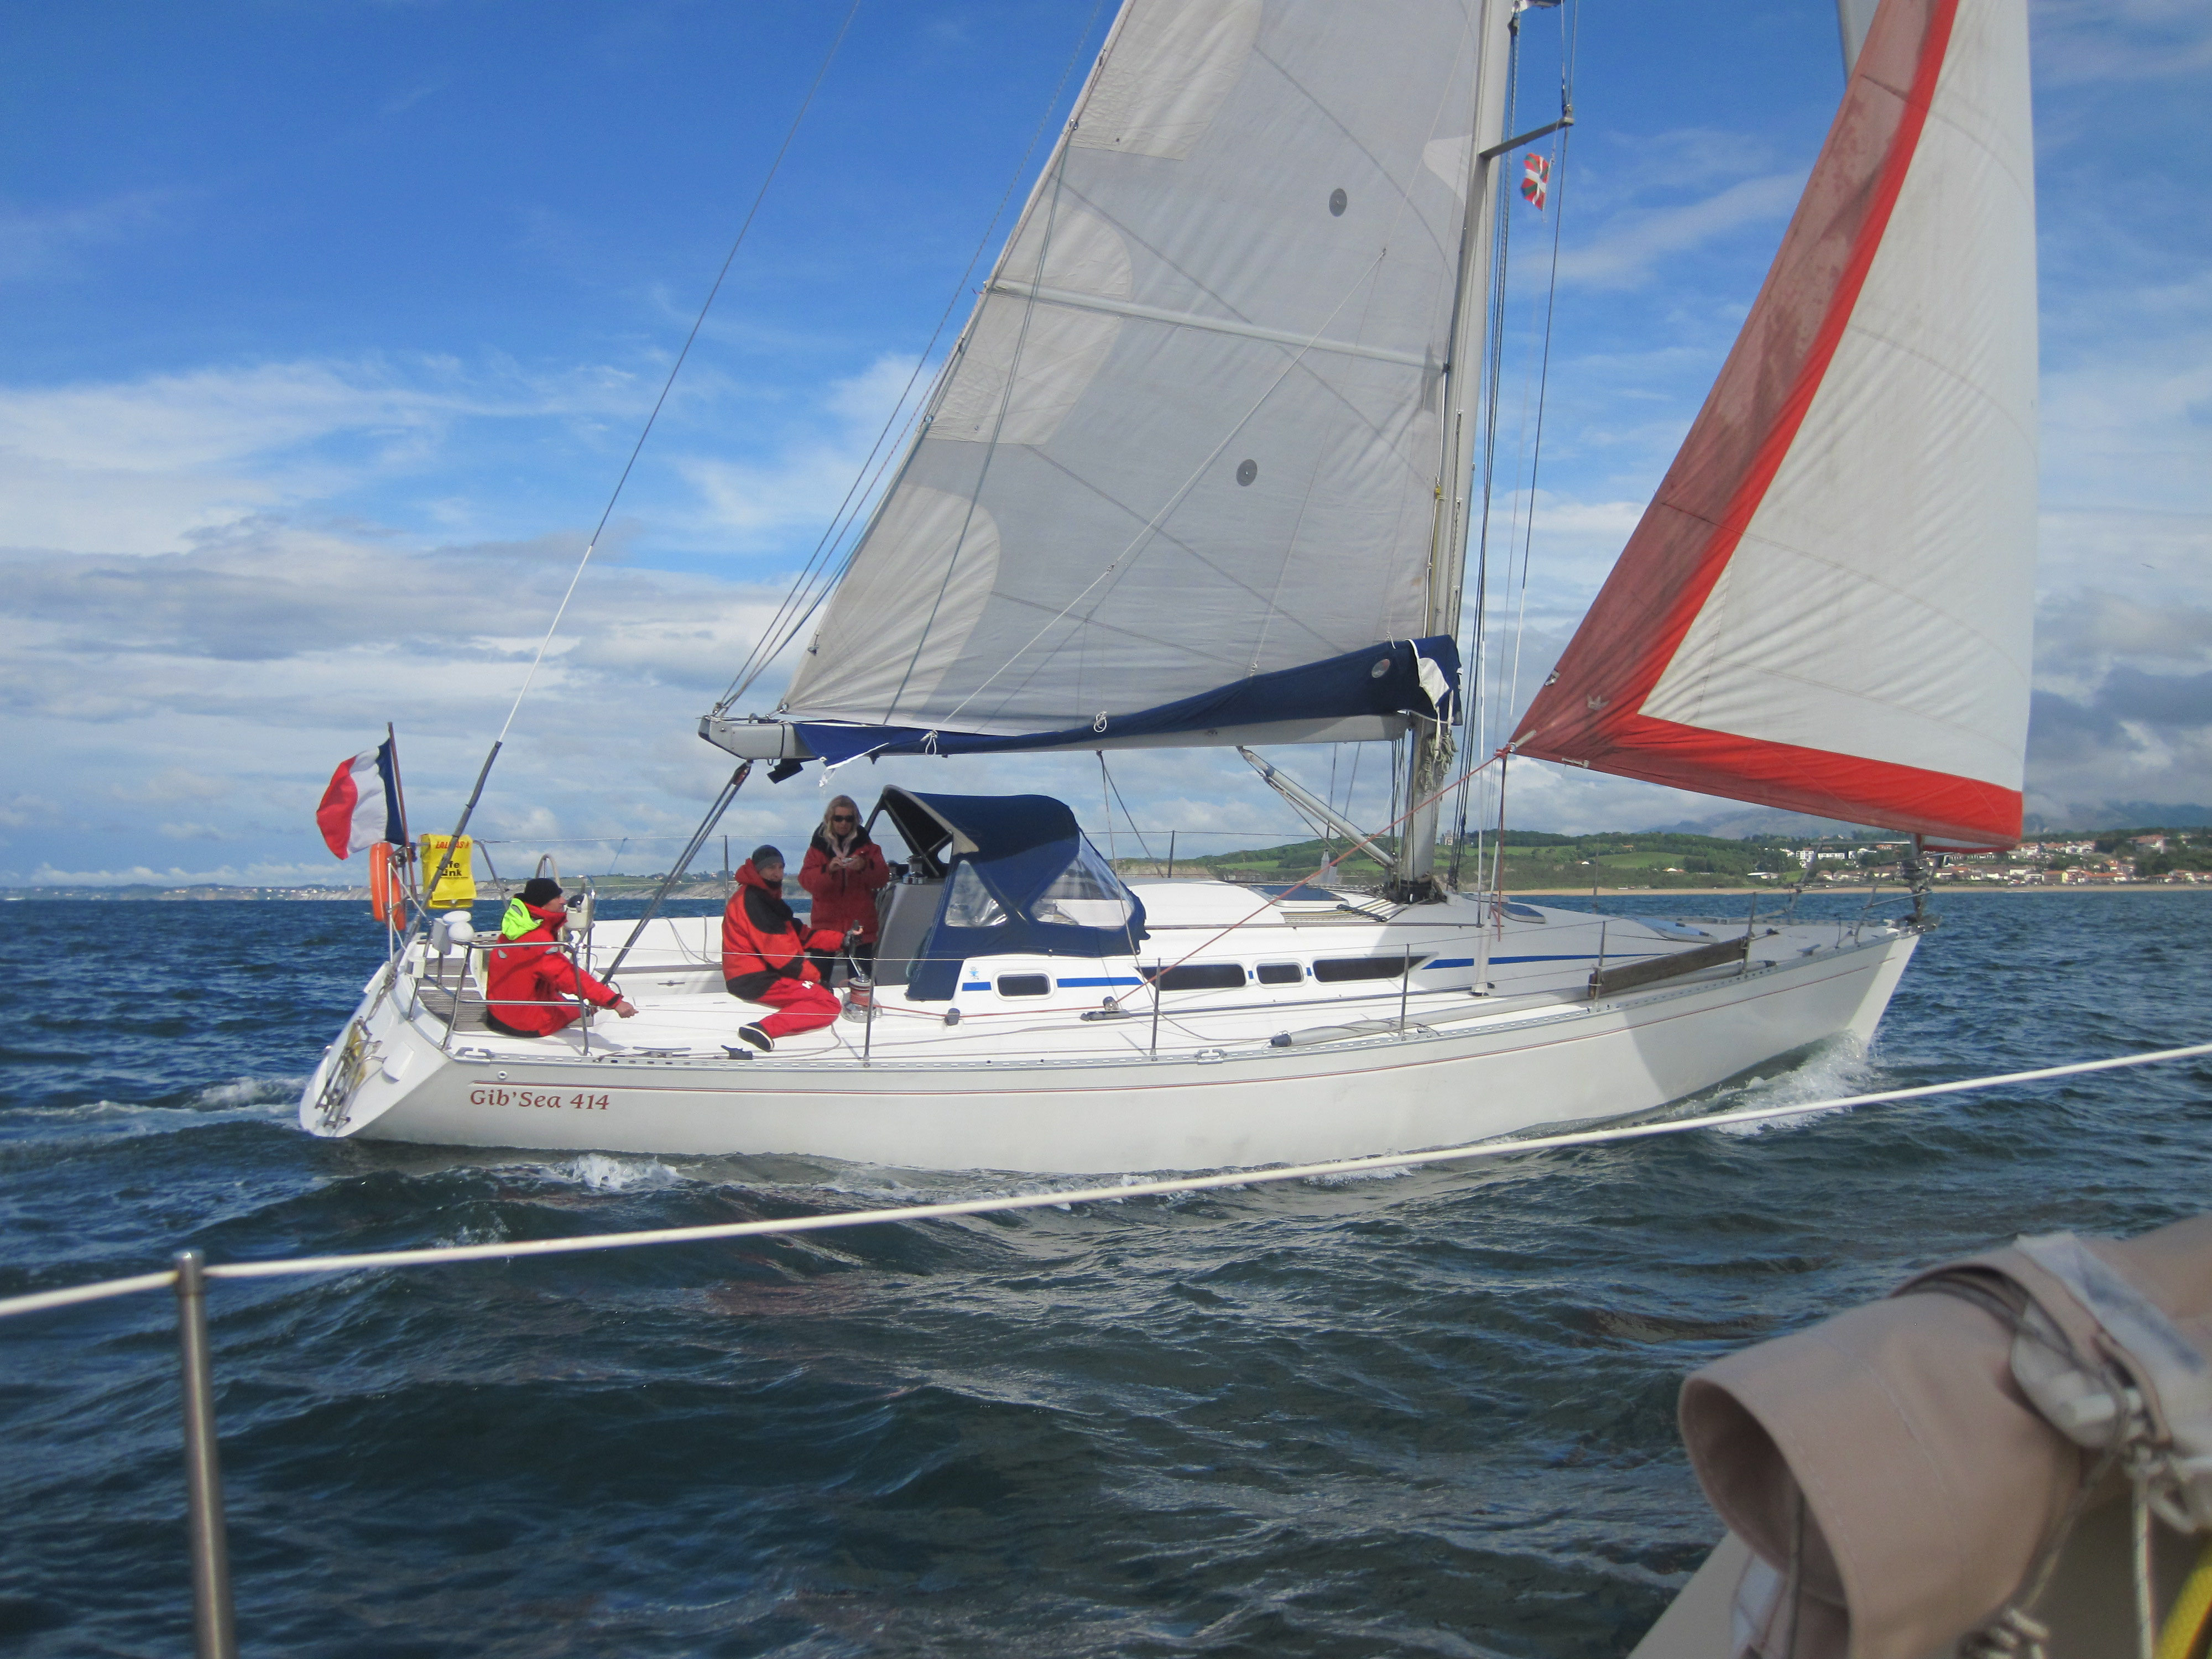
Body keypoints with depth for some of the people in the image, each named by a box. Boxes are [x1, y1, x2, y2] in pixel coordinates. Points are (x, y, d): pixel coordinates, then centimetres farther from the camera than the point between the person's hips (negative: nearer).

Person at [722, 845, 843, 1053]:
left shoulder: (765, 896, 19)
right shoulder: (752, 899, -15)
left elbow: (798, 934, 14)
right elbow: (776, 948, -20)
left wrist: (842, 940, 2)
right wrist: (814, 974, -10)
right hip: (754, 980, -11)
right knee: (829, 1004, -17)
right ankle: (765, 1029, -29)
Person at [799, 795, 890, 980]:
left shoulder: (866, 846, 9)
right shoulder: (819, 845, 6)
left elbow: (882, 879, 0)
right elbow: (806, 880, -5)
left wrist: (865, 866, -19)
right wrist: (828, 869, -22)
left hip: (859, 926, 1)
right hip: (825, 925, -1)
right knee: (819, 979, -3)